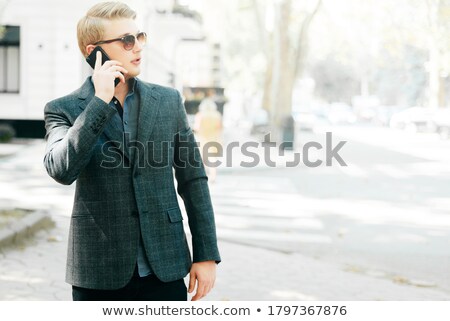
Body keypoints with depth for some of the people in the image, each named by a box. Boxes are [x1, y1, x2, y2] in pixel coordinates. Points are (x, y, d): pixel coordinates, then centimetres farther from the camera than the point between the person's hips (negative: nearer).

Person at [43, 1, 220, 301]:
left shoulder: (168, 100, 6)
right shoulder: (64, 109, -2)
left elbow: (193, 180, 8)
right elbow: (61, 169, -20)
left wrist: (207, 254, 5)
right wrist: (100, 102, -18)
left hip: (165, 267, 2)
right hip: (100, 274, -2)